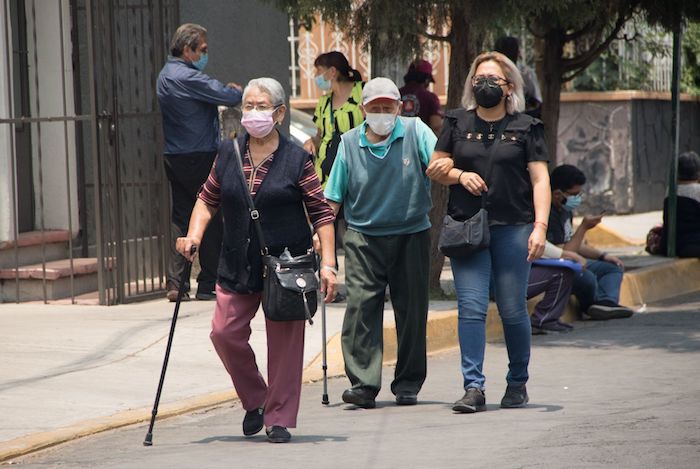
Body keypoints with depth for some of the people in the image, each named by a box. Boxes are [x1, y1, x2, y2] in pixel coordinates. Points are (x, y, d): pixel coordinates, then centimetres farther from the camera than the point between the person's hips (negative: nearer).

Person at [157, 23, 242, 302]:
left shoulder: (165, 76, 15)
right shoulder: (188, 77, -17)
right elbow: (229, 97, -19)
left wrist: (227, 91, 1)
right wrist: (239, 91, 3)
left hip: (174, 159, 9)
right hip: (200, 158, -9)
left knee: (180, 218, 8)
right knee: (210, 220, 0)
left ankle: (176, 284, 2)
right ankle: (208, 285, 4)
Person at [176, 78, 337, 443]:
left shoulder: (297, 160, -5)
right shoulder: (228, 154, 6)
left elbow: (321, 213, -4)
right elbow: (208, 198, 14)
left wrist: (328, 264, -11)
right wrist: (194, 234, -4)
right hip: (237, 264, 4)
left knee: (284, 342, -1)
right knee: (224, 332, -4)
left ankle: (279, 419, 10)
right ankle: (255, 400, 18)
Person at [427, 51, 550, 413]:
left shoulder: (525, 128, 4)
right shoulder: (458, 123, 10)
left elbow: (540, 180, 1)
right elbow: (434, 168, 15)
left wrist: (540, 226, -9)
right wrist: (459, 174, -6)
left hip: (513, 228, -1)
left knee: (512, 310, 3)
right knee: (471, 307, -7)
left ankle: (518, 383, 20)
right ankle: (474, 387, -7)